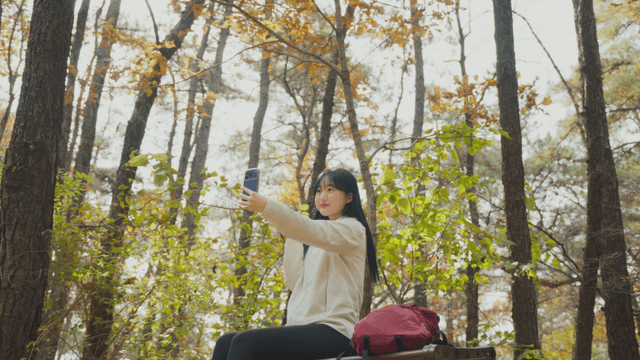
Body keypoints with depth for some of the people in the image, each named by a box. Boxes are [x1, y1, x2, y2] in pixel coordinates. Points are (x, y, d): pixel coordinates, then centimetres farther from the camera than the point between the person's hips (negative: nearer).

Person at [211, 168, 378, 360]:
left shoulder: (352, 229, 0)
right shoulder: (317, 242, 25)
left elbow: (312, 231, -21)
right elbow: (294, 283, 16)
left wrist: (267, 208, -32)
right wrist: (291, 239, 9)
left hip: (332, 330, -8)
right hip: (304, 327, 8)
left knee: (244, 342, -25)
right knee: (225, 342, -8)